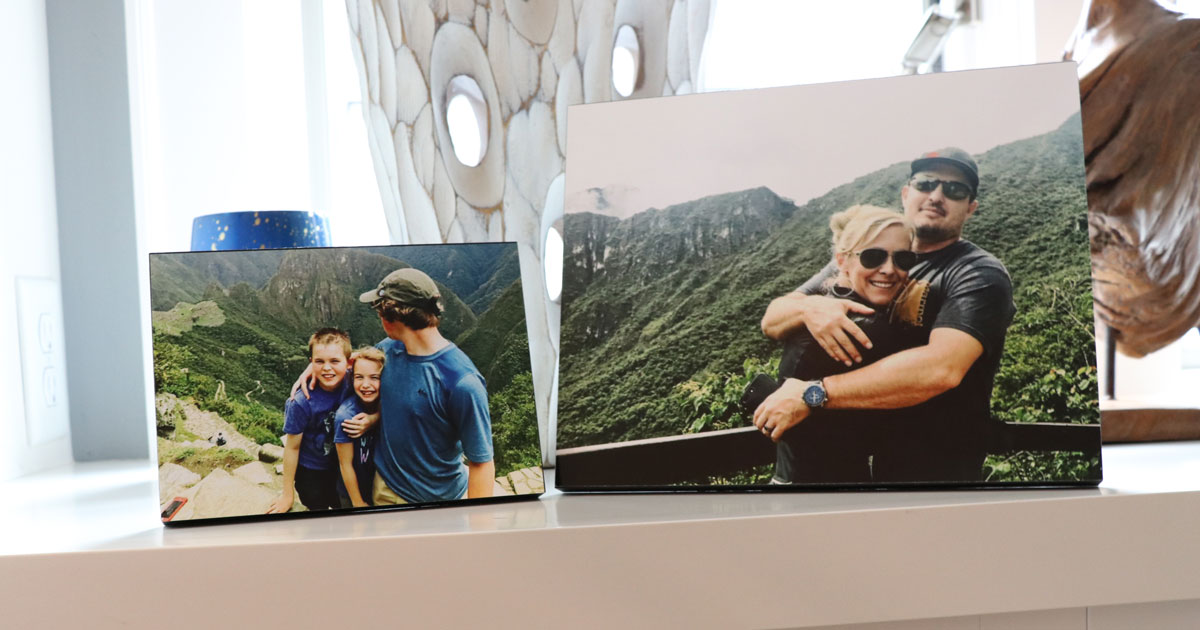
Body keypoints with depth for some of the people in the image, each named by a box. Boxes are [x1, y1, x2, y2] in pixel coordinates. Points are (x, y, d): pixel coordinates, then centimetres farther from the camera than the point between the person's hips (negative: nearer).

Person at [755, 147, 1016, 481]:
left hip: (936, 468, -4)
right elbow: (772, 321, -2)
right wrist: (808, 308, -25)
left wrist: (812, 394, -31)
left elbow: (941, 368, -30)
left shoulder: (981, 275, -12)